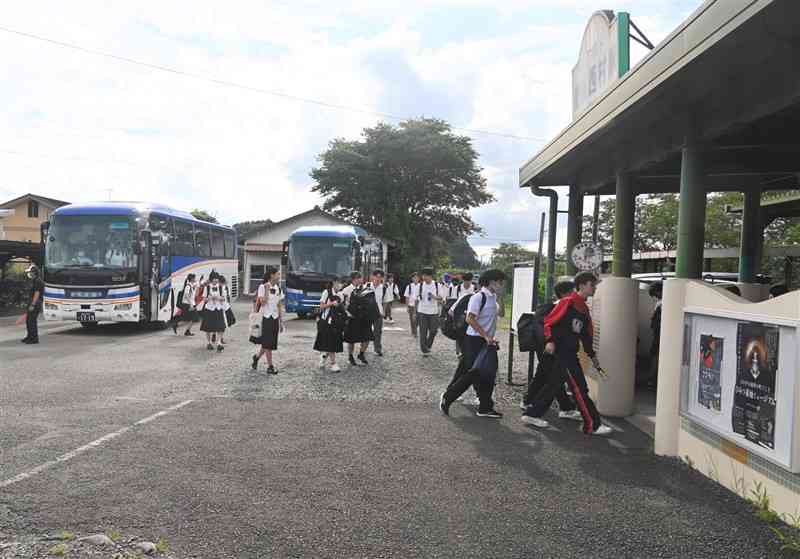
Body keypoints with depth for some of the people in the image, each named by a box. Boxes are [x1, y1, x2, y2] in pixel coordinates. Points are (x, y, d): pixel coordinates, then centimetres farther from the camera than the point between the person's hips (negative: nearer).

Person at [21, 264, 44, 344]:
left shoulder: (38, 281, -15)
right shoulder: (34, 281, 17)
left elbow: (37, 294, -20)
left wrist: (32, 305, -22)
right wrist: (30, 304, 21)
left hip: (35, 304, -10)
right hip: (32, 303, 10)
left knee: (32, 321, -8)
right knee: (28, 320, 15)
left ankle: (35, 338, -3)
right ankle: (30, 336, 24)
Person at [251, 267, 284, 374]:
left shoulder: (278, 288, 10)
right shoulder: (262, 287, -8)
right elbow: (263, 302, -19)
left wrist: (281, 321, 11)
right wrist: (267, 289, -21)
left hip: (275, 318, 6)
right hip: (266, 318, -6)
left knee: (271, 343, 9)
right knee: (267, 343, -5)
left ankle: (256, 357, 32)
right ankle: (270, 366, 1)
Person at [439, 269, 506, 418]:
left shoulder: (494, 297, 10)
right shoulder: (478, 297, -16)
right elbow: (470, 319, -23)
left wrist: (491, 338, 15)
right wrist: (486, 336, -24)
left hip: (487, 341, 8)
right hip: (475, 340, -8)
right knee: (473, 374, -5)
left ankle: (485, 408, 16)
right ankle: (447, 397, 11)